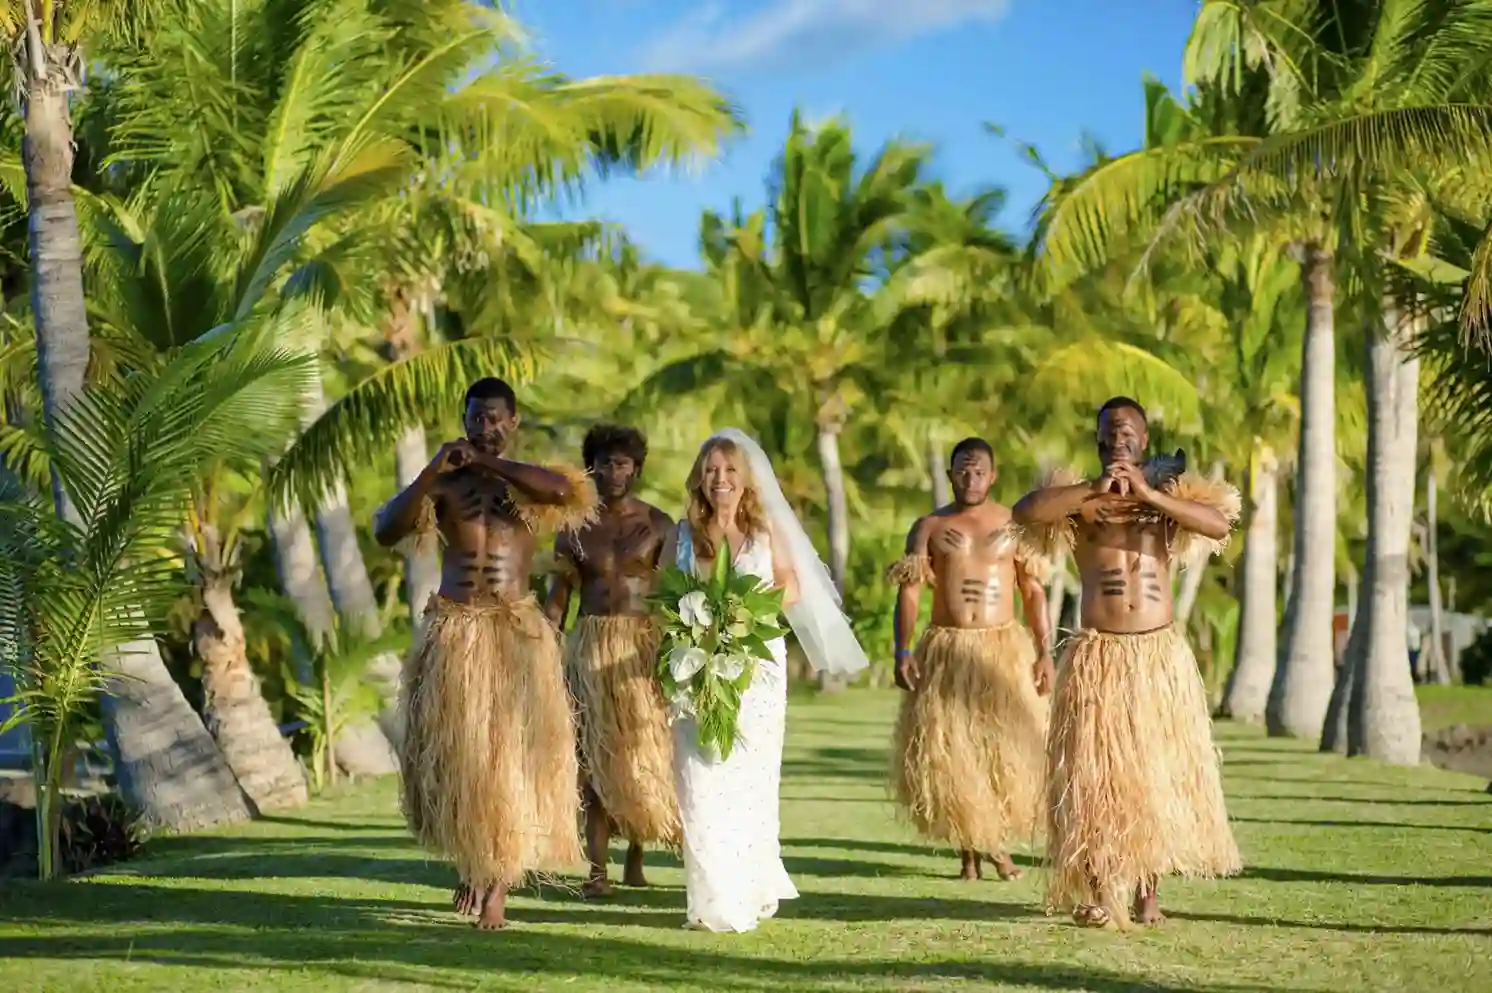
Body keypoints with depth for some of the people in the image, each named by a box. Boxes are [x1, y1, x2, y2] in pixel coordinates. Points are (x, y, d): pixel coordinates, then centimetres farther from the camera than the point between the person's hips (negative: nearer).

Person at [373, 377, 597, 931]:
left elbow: (564, 489, -19)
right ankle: (471, 860, 28)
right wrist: (431, 471, -15)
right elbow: (386, 531, -6)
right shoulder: (443, 486, 8)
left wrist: (489, 463, -14)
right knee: (452, 753, 5)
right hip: (452, 630, 2)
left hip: (515, 630, -1)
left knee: (509, 752, -5)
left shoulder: (529, 484, 5)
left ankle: (497, 885, 2)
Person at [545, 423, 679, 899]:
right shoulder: (574, 529, 7)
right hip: (591, 647, 1)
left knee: (645, 750, -2)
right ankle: (597, 869, -4)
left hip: (645, 645, -1)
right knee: (596, 756, -3)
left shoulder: (658, 524, 4)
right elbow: (557, 599, 8)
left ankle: (636, 850, 17)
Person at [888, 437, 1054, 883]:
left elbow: (1033, 592, 6)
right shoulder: (929, 527, 7)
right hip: (947, 650, 0)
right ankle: (968, 850, 7)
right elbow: (909, 591, 2)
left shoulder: (1014, 525, 8)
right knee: (946, 751, -3)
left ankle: (998, 841, 12)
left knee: (1011, 747, -7)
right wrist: (903, 652, -9)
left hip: (1004, 648, 0)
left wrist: (1044, 652, -2)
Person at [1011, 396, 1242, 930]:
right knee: (1095, 768, -6)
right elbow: (1024, 511, -14)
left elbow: (1220, 524, -10)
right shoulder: (1080, 498, 6)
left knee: (1158, 768, 3)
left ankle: (1148, 891, 11)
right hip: (1098, 655, -1)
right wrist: (1095, 488, -17)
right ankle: (1096, 892, -2)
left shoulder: (1167, 494, 10)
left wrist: (1150, 494, -16)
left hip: (1160, 653, 2)